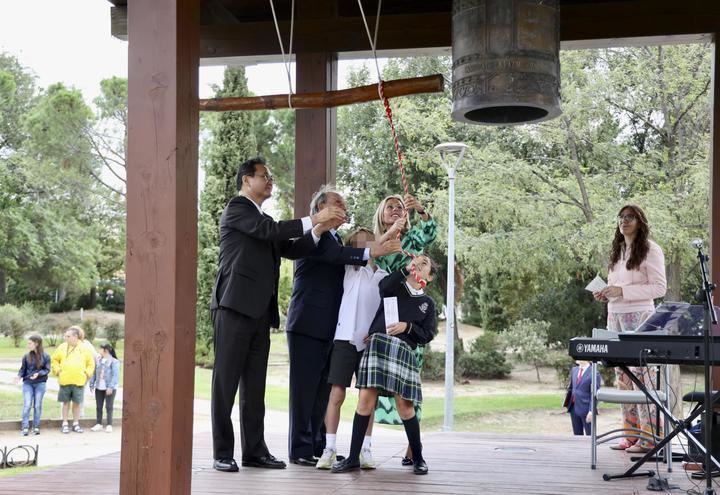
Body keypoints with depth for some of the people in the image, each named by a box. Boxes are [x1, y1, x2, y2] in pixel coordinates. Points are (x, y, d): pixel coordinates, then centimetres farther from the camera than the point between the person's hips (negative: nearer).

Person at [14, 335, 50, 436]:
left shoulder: (45, 356, -3)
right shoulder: (26, 356, 1)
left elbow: (47, 370, -2)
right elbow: (22, 369, 5)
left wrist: (38, 374, -19)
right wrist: (19, 376, -14)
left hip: (40, 383, 0)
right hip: (27, 383, 1)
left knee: (38, 405, 4)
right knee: (27, 405, -5)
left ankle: (36, 427, 13)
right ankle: (25, 428, -2)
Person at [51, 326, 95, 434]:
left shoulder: (84, 349, 3)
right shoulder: (62, 347, 3)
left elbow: (91, 363, 11)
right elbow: (55, 360, 11)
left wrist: (87, 374, 2)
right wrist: (57, 371, 0)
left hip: (79, 381, 0)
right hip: (65, 380, 0)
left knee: (77, 403, 6)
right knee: (66, 402, 6)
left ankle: (76, 424, 17)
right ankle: (65, 424, 14)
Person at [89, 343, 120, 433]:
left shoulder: (114, 362, -8)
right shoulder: (98, 360, 9)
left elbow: (115, 375, -13)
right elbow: (94, 373, 13)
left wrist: (111, 387, -19)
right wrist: (92, 384, 6)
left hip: (109, 388, -5)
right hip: (99, 388, 6)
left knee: (109, 407, 0)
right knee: (98, 407, 10)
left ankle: (109, 425, 6)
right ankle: (98, 424, 18)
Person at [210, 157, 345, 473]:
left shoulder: (264, 219, 24)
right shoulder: (236, 209, -2)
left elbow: (290, 248, 17)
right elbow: (269, 230, -16)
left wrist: (321, 228, 5)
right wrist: (313, 219, -14)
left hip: (260, 312, 8)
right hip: (234, 306, -8)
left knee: (255, 385, 8)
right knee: (226, 381, -4)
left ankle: (254, 450, 12)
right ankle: (223, 453, -2)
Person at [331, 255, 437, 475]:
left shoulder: (427, 303, 18)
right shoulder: (395, 286, 17)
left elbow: (427, 335, 11)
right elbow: (383, 288, -7)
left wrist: (407, 326, -3)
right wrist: (406, 268, -9)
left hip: (403, 351, 0)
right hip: (378, 343, 0)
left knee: (404, 405, -5)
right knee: (365, 399, -9)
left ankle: (418, 458, 11)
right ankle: (353, 457, -4)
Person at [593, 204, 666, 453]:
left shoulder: (650, 250, -4)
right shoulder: (618, 250, 19)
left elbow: (659, 287, -11)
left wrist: (622, 291, -17)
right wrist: (605, 293, 5)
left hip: (639, 315, -7)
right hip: (615, 316, 8)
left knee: (641, 373, -10)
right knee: (623, 377, 6)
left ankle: (648, 437, -7)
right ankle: (631, 435, 12)